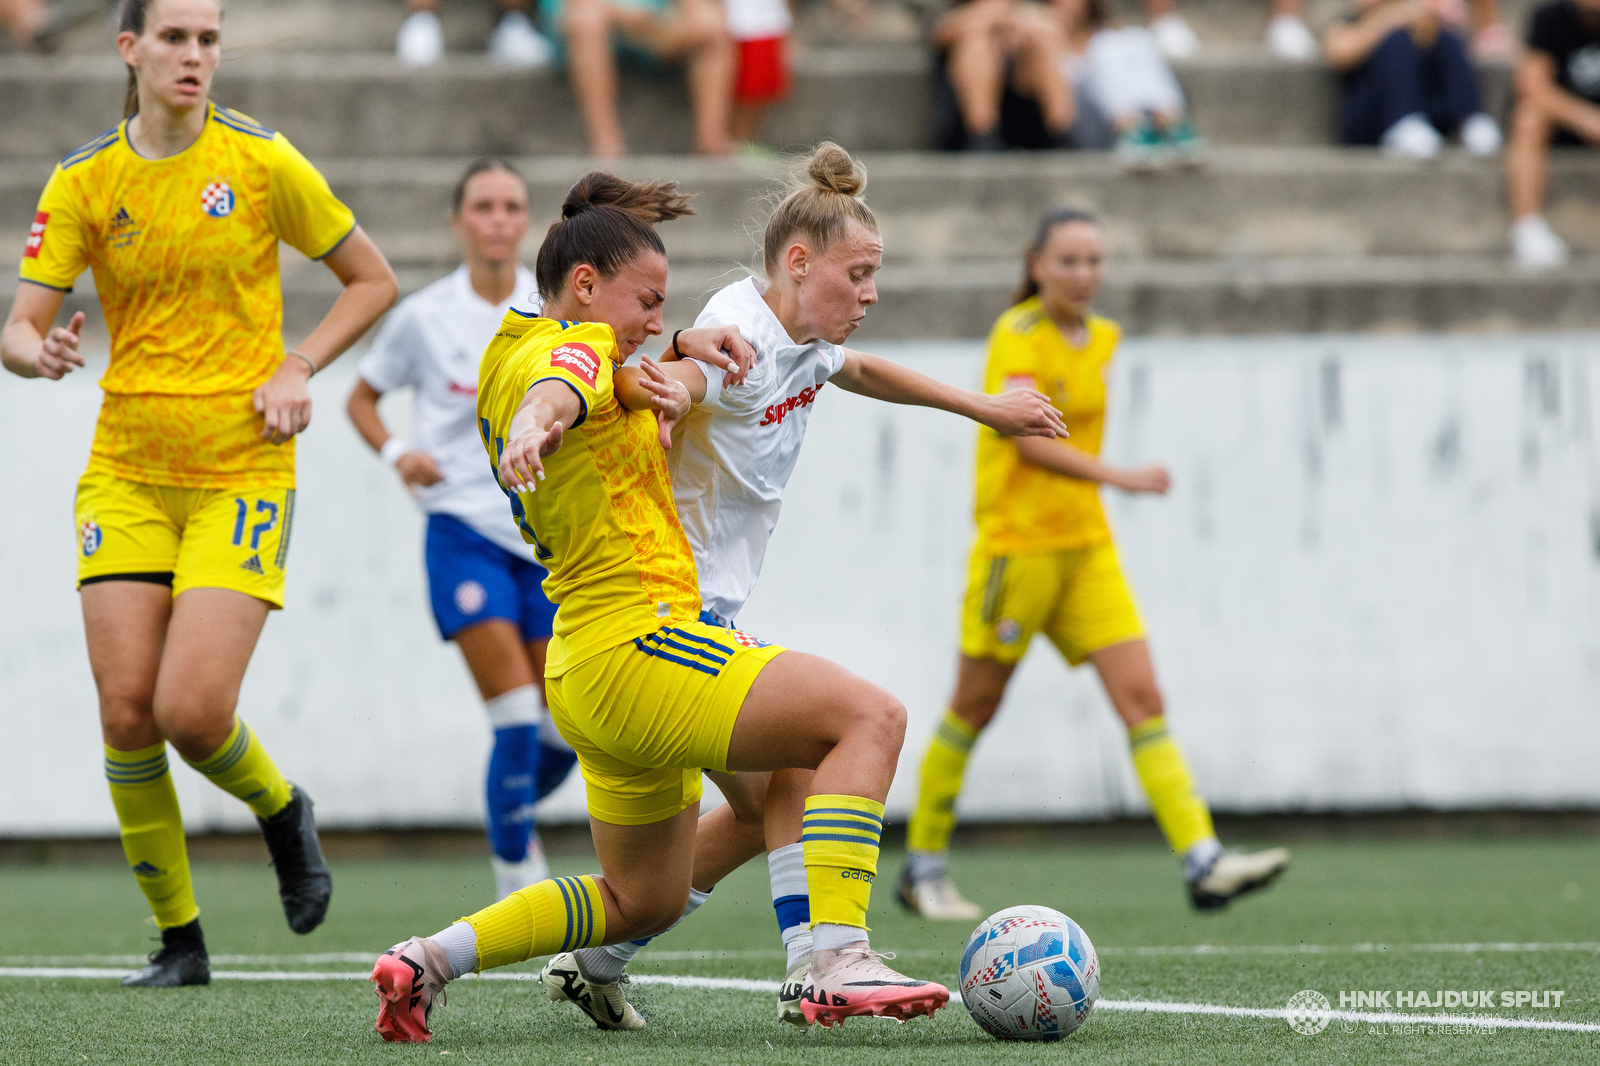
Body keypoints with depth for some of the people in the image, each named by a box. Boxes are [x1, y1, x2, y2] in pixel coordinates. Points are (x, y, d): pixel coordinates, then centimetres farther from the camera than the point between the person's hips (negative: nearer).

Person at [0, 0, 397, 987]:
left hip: (242, 471, -3)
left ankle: (280, 809, 20)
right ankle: (179, 937, 9)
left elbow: (375, 281, 6)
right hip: (127, 470, 3)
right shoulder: (84, 182, 2)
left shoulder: (260, 160, -4)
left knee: (193, 711, -15)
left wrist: (298, 367, -8)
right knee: (126, 710, -6)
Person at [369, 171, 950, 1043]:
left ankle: (433, 957, 17)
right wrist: (534, 429, -57)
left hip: (583, 673, 10)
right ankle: (838, 963, -30)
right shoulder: (569, 349, -9)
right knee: (870, 716, -17)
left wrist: (679, 350, 14)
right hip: (638, 643, -10)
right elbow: (556, 390, -33)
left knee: (644, 901, 23)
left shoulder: (509, 357, 19)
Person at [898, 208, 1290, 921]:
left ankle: (1203, 862, -15)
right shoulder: (1018, 336, -14)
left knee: (1142, 699, -6)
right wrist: (1118, 477, -39)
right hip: (1017, 544, -6)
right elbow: (1029, 440, -28)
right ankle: (923, 868, 20)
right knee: (975, 707, 6)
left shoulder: (1101, 338, 9)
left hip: (1087, 547, 6)